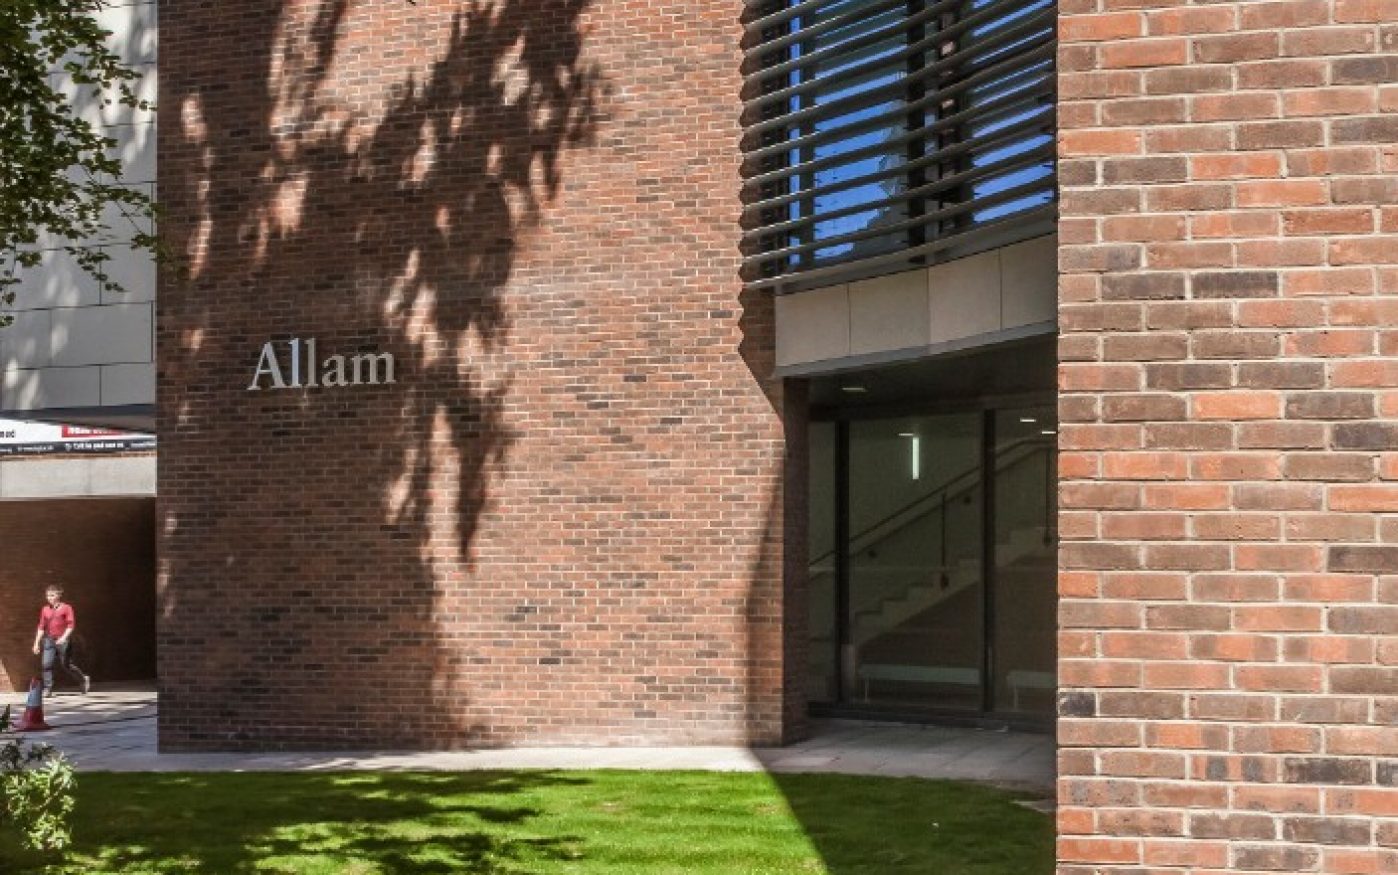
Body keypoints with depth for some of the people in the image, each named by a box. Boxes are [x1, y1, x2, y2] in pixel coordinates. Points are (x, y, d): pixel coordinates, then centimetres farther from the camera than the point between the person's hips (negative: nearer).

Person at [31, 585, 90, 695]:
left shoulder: (66, 608, -4)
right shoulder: (45, 610, 10)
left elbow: (71, 625, -10)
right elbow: (41, 627, 15)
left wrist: (64, 637, -23)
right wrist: (37, 643, 11)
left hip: (63, 640, -4)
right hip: (49, 640, 4)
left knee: (66, 666, 3)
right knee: (47, 664, -10)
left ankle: (84, 679, 26)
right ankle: (47, 689, -6)